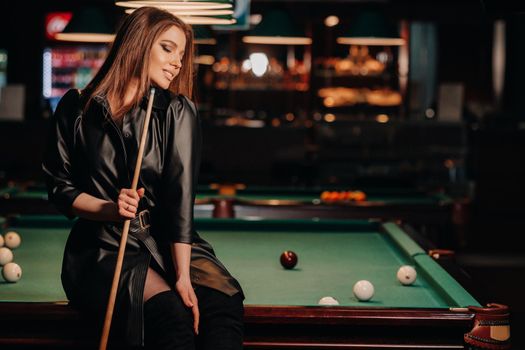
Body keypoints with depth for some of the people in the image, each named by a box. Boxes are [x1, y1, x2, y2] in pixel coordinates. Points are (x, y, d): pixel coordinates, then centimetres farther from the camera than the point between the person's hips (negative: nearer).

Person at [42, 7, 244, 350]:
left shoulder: (179, 111, -1)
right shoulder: (77, 109, 0)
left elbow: (181, 193, -12)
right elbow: (61, 188, 6)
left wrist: (183, 275, -23)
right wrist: (110, 208, -15)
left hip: (169, 244, 2)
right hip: (104, 248, -1)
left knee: (224, 305, -31)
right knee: (169, 313, -33)